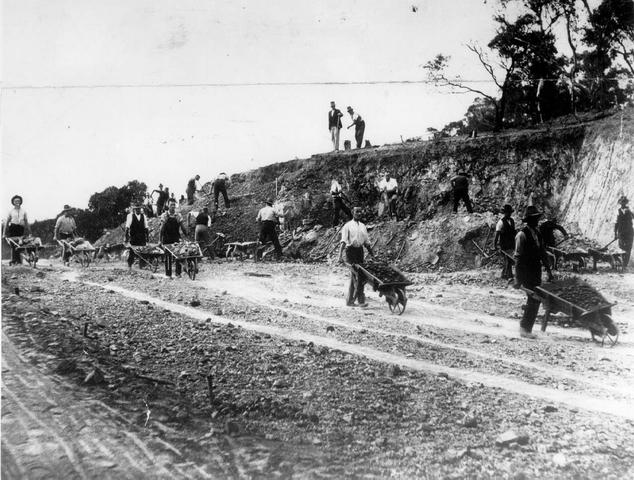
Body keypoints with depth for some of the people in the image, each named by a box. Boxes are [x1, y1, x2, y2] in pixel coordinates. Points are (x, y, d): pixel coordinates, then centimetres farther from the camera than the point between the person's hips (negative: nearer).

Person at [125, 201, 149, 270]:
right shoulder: (130, 216, -1)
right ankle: (129, 266, 9)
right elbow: (127, 228, -3)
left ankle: (141, 267, 7)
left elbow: (146, 228, 13)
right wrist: (126, 238, -8)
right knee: (131, 252, -1)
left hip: (142, 238, 3)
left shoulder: (143, 216, 10)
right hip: (133, 238, -3)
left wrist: (147, 237, 7)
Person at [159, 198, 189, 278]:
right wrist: (160, 240, -8)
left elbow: (183, 228, 5)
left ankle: (178, 272, 5)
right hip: (167, 240, -1)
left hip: (177, 239, 1)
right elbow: (162, 229, -4)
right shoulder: (164, 215, -2)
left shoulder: (179, 215, 3)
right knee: (168, 257, 2)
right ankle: (168, 274, 8)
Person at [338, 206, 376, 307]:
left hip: (360, 251, 6)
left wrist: (372, 256, 16)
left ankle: (350, 300, 18)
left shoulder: (363, 226, 16)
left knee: (354, 277, 10)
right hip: (351, 251, -6)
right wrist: (340, 255, -21)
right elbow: (343, 241, -10)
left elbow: (367, 242, 20)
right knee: (359, 276, -14)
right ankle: (361, 300, -10)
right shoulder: (348, 226, -2)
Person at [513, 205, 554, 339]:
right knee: (533, 299, -11)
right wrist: (518, 279, -17)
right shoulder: (522, 235, -12)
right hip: (526, 272, -8)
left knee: (535, 299, 8)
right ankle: (524, 329, -1)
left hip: (536, 272, 8)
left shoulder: (537, 233, 12)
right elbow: (518, 258, -14)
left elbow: (543, 253, 19)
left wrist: (548, 270, 15)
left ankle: (526, 327, 18)